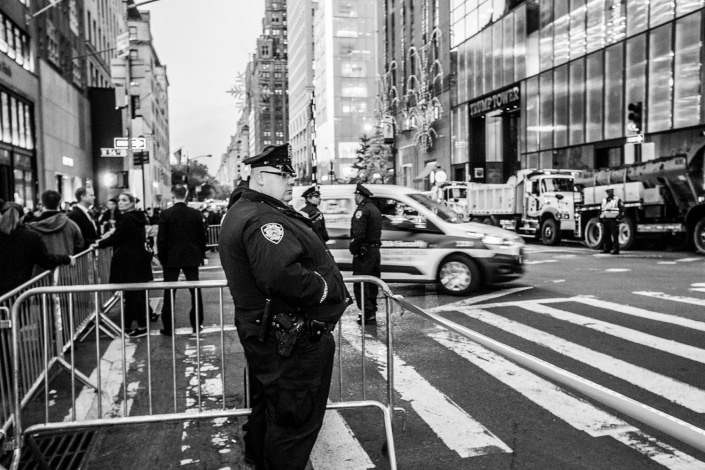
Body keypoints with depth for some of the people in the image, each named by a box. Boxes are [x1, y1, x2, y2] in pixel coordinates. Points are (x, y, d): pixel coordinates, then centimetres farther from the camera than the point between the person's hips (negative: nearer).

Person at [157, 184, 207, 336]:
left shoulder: (166, 214, -9)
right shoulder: (195, 214, -2)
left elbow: (161, 239, -7)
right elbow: (202, 237, 2)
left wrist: (162, 258, 3)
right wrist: (201, 255, 12)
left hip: (171, 258, -2)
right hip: (192, 257, 2)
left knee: (169, 293, 6)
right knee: (195, 291, 9)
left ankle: (168, 327, 10)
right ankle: (197, 325, 13)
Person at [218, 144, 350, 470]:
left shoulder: (240, 211, 14)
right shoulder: (263, 219, -23)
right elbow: (282, 275, -39)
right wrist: (326, 290, -24)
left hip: (261, 331, 11)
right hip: (291, 341, -11)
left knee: (268, 406, 27)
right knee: (296, 418, 4)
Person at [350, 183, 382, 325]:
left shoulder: (362, 210, -13)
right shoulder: (375, 209, 19)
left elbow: (358, 233, -21)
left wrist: (353, 249, -13)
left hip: (364, 251, -10)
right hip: (375, 250, 10)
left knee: (360, 283, -7)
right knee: (372, 282, 15)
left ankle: (368, 314, -10)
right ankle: (372, 311, 23)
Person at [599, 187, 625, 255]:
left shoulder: (617, 200, 3)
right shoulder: (604, 200, 19)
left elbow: (622, 209, -2)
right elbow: (601, 210, 25)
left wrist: (619, 218, -12)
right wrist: (600, 218, 14)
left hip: (613, 220, -5)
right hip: (605, 220, 6)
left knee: (615, 235, -8)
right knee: (605, 235, 7)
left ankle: (616, 250, -7)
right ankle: (607, 248, 16)